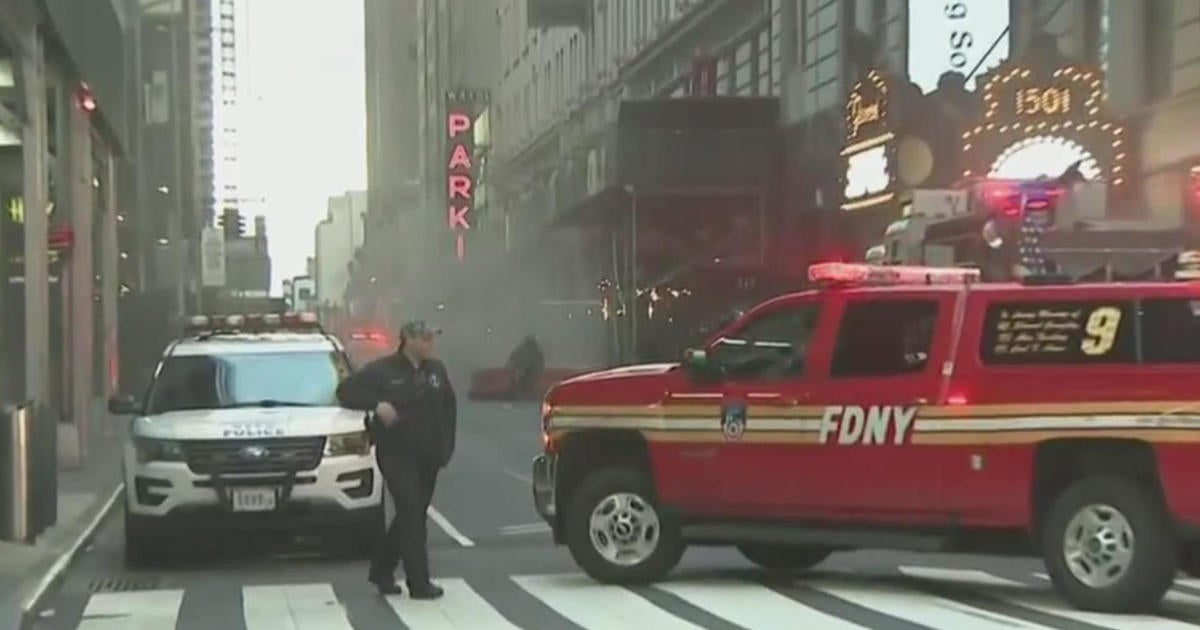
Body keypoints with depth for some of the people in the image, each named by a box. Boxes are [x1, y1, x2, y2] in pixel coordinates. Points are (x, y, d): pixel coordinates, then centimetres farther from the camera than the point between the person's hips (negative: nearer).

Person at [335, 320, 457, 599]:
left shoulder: (436, 371, 10)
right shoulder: (382, 371, -6)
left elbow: (449, 406, 20)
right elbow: (346, 390, -6)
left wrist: (446, 445, 11)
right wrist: (377, 404, -20)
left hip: (428, 456, 6)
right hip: (397, 454, -6)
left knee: (411, 516, 12)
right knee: (411, 515, -12)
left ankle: (381, 570, 28)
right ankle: (419, 583, -12)